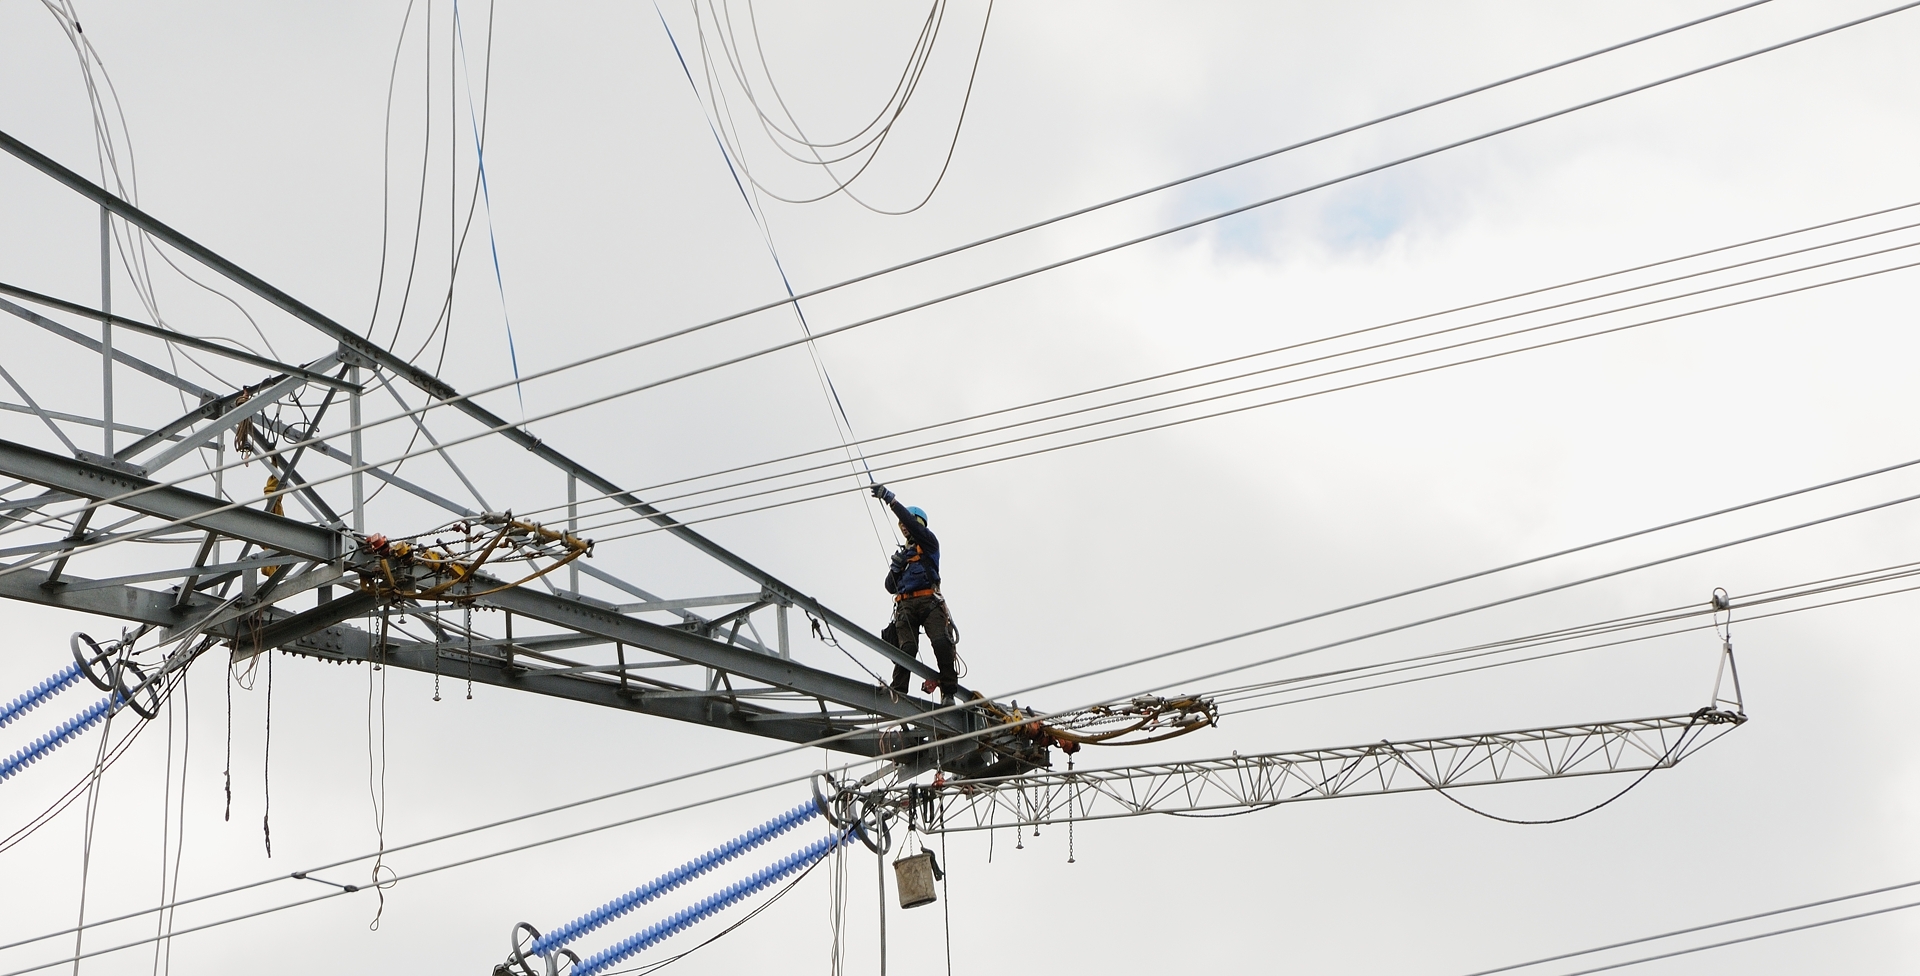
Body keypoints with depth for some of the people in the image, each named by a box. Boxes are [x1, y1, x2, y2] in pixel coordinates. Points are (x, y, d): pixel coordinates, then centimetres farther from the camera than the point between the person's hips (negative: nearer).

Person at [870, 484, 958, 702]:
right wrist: (895, 568, 4)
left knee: (941, 643, -22)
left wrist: (890, 500, -13)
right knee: (907, 647, -15)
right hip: (905, 605, 4)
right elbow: (890, 587, 27)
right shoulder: (901, 552, 32)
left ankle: (949, 692, -20)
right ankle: (897, 692, -26)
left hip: (929, 602, -4)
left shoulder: (929, 542, 15)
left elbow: (913, 524, -5)